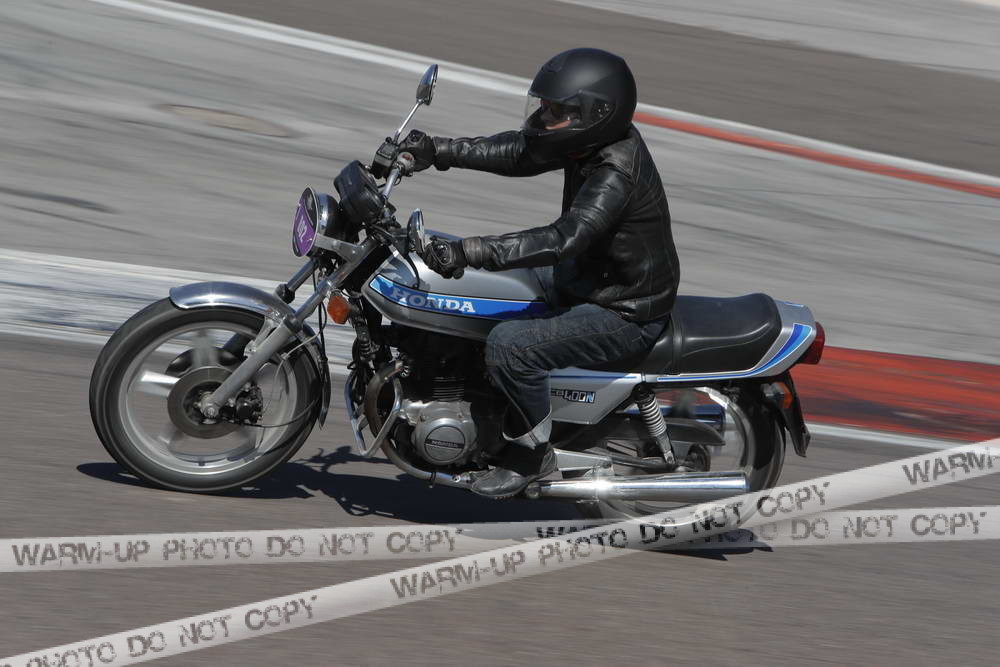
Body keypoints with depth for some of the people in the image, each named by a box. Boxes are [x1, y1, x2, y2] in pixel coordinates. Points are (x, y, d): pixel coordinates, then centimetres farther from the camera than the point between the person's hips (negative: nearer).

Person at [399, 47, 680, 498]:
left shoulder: (616, 177, -32)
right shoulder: (595, 140, -4)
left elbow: (563, 239, -43)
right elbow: (517, 152, 4)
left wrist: (469, 251, -49)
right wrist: (438, 150, -6)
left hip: (624, 314, -10)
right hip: (585, 280, 10)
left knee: (509, 346, -27)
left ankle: (532, 451, -5)